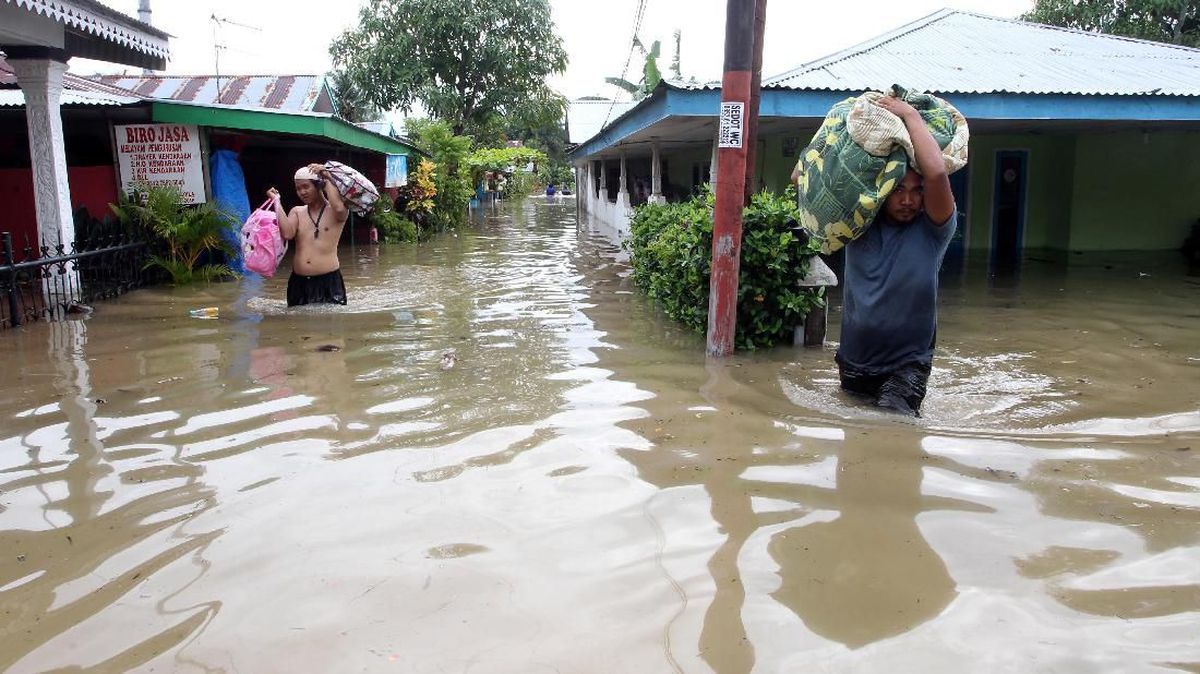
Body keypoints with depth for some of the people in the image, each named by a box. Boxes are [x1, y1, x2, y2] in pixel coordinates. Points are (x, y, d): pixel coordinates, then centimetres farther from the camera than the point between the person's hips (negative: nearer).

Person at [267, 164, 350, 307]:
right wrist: (277, 201, -2)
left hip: (328, 280, -4)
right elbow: (287, 234, -8)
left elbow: (339, 208, -26)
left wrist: (327, 178, -13)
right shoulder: (297, 212, 11)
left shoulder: (334, 211, 1)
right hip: (299, 282, 4)